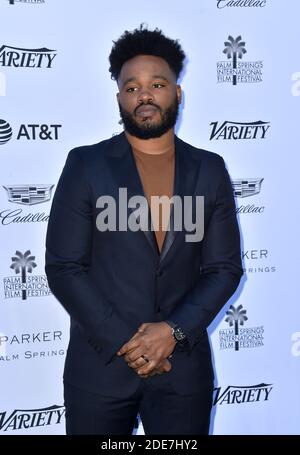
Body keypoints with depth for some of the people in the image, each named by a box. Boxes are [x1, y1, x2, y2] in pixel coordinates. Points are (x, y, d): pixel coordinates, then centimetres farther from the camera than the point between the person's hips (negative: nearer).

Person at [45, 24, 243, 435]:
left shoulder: (210, 170, 3)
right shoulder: (85, 165, -4)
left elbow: (225, 267, 2)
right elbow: (64, 269, -6)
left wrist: (173, 330, -11)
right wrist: (124, 341, -12)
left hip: (183, 363, 2)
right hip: (100, 363, -1)